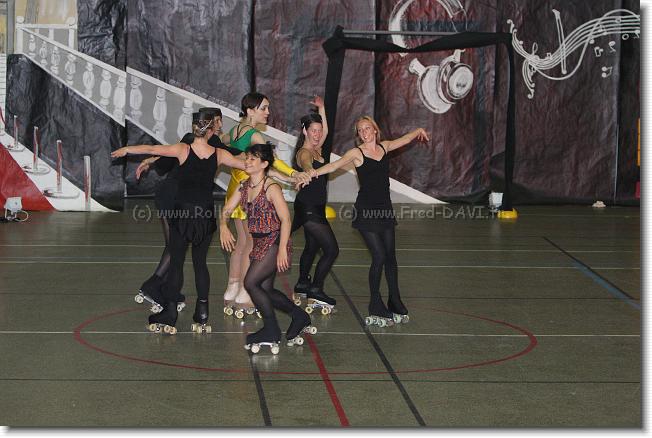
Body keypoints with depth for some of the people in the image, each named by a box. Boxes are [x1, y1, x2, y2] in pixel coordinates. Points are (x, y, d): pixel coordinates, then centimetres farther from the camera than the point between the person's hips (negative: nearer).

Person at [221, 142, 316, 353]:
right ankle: (300, 316, 28)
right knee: (265, 289, 9)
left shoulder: (271, 188, -16)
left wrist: (282, 249, -23)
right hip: (259, 244, 8)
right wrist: (223, 227, -12)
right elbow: (226, 210, 10)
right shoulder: (244, 187, 7)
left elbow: (285, 219, -19)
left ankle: (271, 331, 1)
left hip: (274, 242, -8)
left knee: (251, 283, -13)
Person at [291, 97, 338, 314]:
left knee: (312, 247, 23)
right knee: (331, 250, -11)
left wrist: (321, 108, 24)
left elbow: (325, 130, 27)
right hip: (309, 208, -10)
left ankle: (302, 285, 37)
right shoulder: (304, 153, -18)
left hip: (313, 208, 10)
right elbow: (307, 166, -43)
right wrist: (308, 173, -64)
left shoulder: (315, 149, 9)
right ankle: (315, 292, -4)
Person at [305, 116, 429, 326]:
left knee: (390, 256, 7)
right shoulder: (356, 153, -6)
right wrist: (315, 172, -35)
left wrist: (418, 131, 43)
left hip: (385, 209, 5)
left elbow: (405, 139, 30)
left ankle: (395, 304, 19)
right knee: (379, 256, -10)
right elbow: (335, 165, -19)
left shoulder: (384, 147, 10)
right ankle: (376, 307, -1)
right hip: (366, 210, -5)